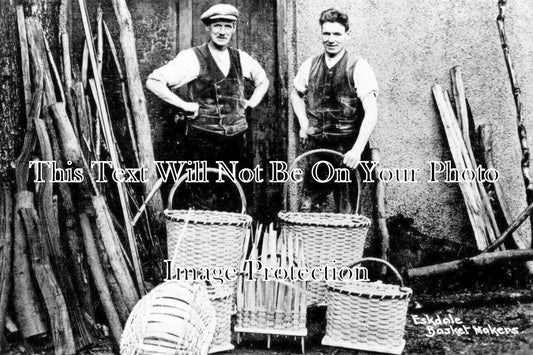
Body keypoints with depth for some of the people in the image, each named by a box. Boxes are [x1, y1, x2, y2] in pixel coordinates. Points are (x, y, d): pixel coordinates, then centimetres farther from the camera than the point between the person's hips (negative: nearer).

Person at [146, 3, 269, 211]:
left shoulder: (240, 58, 8)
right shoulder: (192, 58, -7)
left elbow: (263, 81, 27)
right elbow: (153, 82, -12)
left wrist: (251, 103, 12)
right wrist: (184, 105, -13)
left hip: (235, 139, 5)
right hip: (203, 140, -5)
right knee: (203, 203, -2)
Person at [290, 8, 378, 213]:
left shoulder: (358, 67, -9)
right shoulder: (310, 65, 5)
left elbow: (371, 113, -16)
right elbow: (296, 94, 25)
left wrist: (357, 150, -26)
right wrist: (303, 123, 9)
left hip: (347, 151, -4)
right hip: (316, 149, 4)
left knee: (345, 212, 4)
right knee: (307, 207, 11)